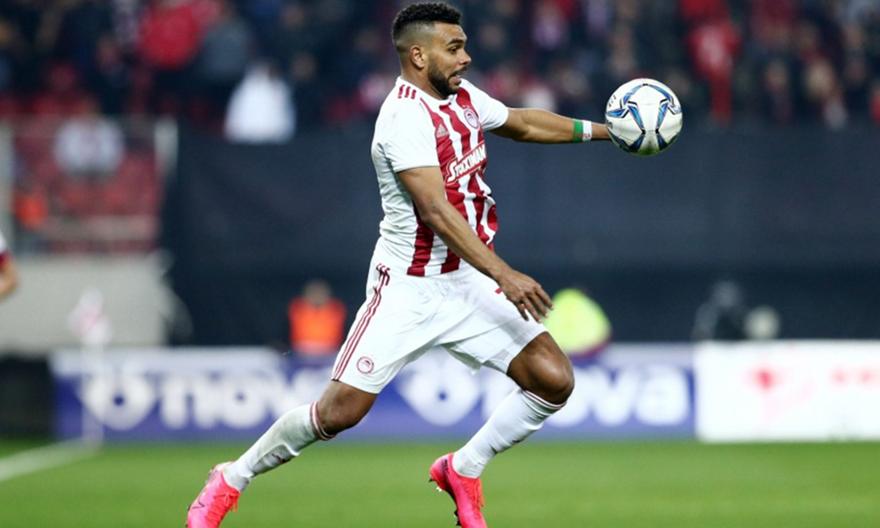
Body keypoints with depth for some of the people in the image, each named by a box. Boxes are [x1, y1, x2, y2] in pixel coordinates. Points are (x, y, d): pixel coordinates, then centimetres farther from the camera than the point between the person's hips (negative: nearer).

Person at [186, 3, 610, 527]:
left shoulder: (462, 96, 5)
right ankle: (231, 480, 14)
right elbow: (435, 211, -29)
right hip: (407, 289, -7)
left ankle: (464, 470, 13)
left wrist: (601, 129, 25)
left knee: (554, 380, -6)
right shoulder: (406, 116, -21)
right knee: (340, 410, -8)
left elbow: (522, 123, 26)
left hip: (468, 284, 7)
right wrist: (505, 275, -33)